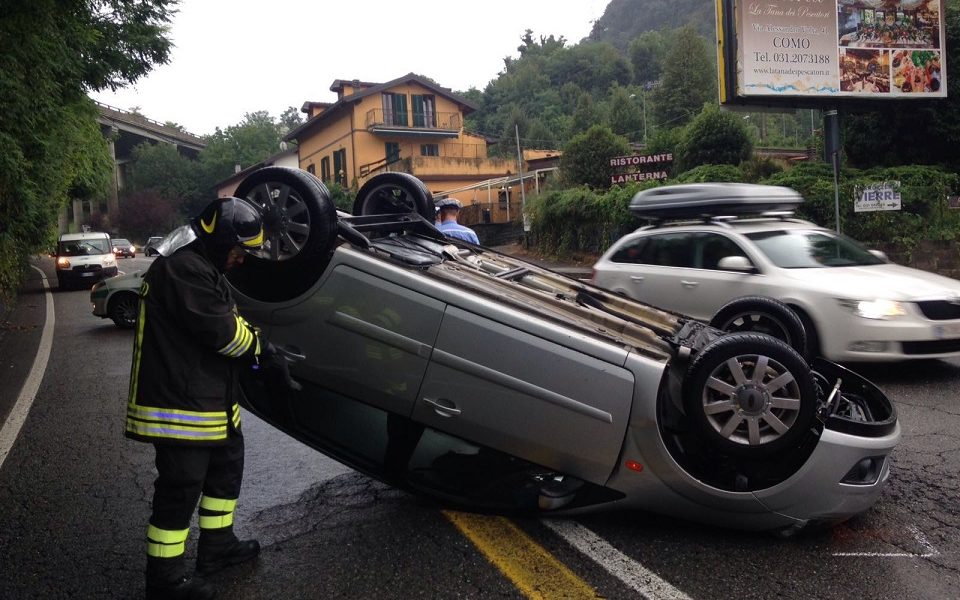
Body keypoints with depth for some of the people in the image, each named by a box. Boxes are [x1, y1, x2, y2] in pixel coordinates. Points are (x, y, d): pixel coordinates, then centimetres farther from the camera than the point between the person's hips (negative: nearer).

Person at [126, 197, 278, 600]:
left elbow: (225, 321, 19)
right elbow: (220, 330, -24)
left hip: (208, 400, 11)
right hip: (180, 406, -11)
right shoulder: (184, 269, -21)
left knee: (226, 468, 22)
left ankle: (217, 546, 37)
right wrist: (258, 346, -6)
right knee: (180, 491, -1)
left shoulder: (200, 267, 15)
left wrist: (251, 345, 1)